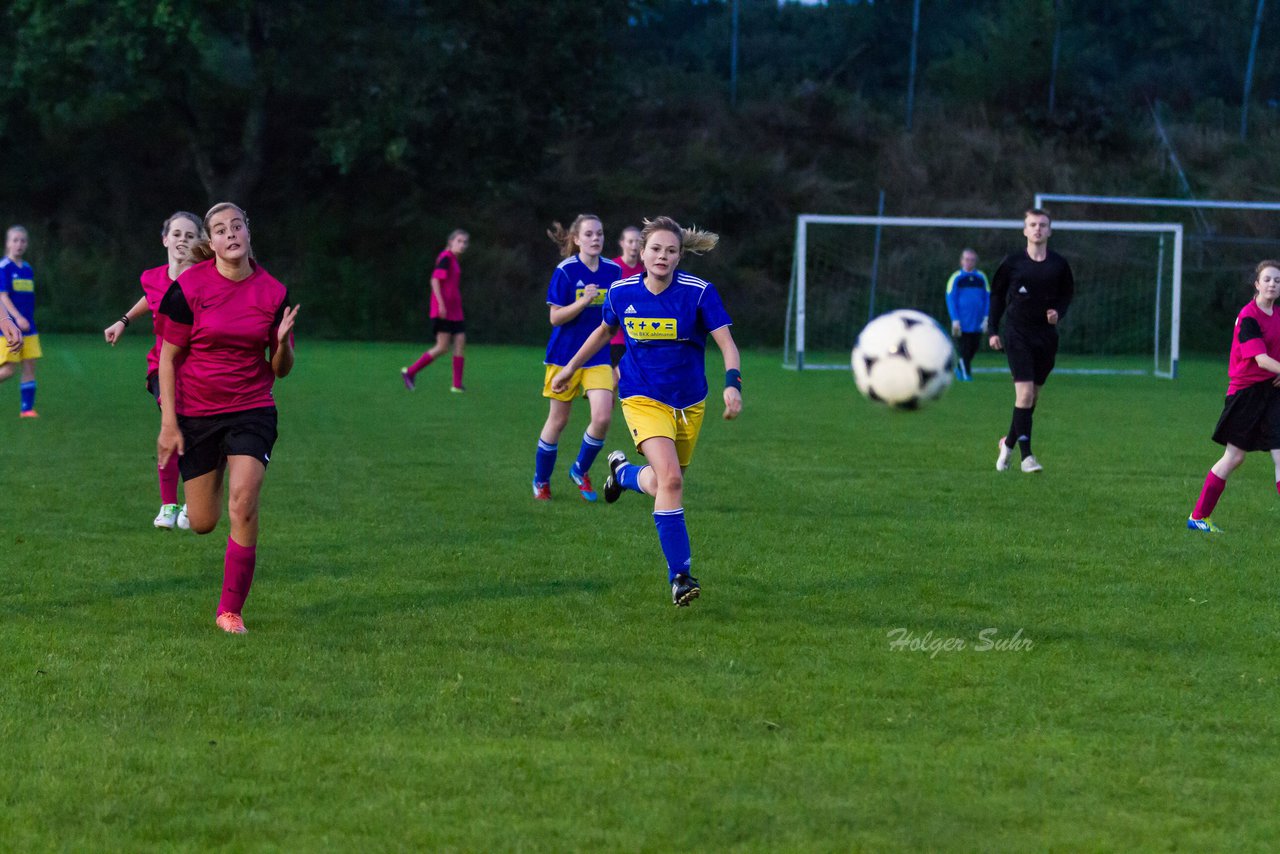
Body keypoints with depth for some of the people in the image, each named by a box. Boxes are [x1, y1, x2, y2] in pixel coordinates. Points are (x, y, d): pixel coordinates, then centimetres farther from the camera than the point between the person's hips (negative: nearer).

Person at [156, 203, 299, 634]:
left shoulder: (272, 292, -2)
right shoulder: (189, 287, -8)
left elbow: (281, 369, 4)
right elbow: (168, 357, -3)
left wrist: (282, 342, -18)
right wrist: (169, 422, -8)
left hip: (251, 411, 0)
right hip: (195, 414, 0)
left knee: (243, 508, -17)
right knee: (202, 523, 5)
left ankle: (230, 611, -4)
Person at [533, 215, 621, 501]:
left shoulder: (613, 271, 3)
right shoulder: (565, 271, -10)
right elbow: (555, 317, -11)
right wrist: (584, 301, -26)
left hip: (598, 356, 3)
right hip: (564, 355, -3)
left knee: (603, 417, -14)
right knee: (557, 421, 5)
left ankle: (580, 471, 11)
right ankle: (541, 480, 25)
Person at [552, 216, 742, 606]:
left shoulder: (699, 292, -13)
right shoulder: (621, 293, -5)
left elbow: (727, 343, -16)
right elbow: (605, 330, 16)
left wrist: (732, 384, -33)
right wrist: (571, 367, 24)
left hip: (689, 404, 1)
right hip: (644, 398, -1)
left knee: (664, 482, 11)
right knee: (670, 478, -22)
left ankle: (623, 472, 47)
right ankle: (679, 574, -15)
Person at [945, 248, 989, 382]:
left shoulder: (981, 278, 10)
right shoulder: (956, 278, 1)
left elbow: (987, 298, 13)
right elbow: (950, 299, -1)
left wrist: (986, 318, 3)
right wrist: (955, 320, -9)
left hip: (977, 323, 3)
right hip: (963, 323, -3)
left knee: (974, 347, 5)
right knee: (965, 349, -3)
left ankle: (961, 366, 26)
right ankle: (965, 374, 9)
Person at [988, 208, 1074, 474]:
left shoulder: (1059, 264, 3)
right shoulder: (1012, 263, -2)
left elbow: (1067, 294, 15)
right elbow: (997, 295, 7)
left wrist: (1058, 312, -6)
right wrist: (993, 330, 2)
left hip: (1046, 337, 3)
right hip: (1018, 335, -3)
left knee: (1033, 396, 11)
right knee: (1024, 394, -15)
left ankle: (1009, 442, 33)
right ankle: (1026, 456, -14)